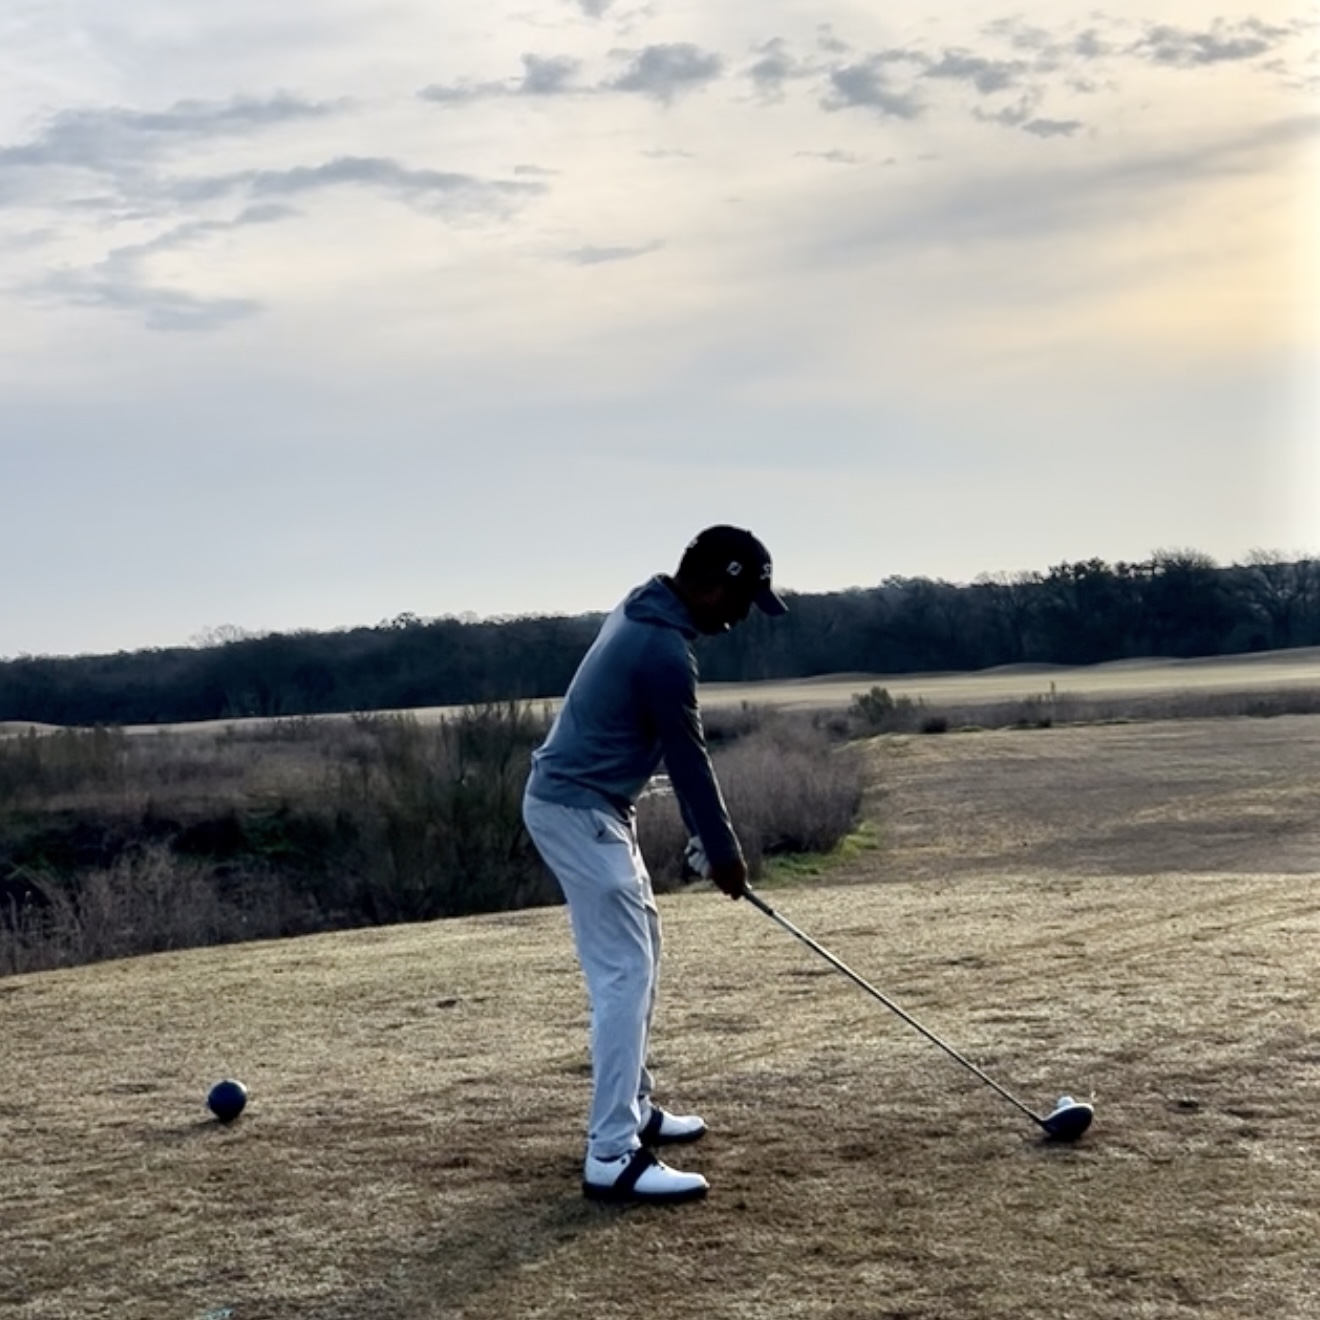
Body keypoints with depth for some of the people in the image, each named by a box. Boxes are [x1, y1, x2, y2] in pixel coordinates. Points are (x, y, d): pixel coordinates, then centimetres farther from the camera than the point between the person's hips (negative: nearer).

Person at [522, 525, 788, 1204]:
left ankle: (630, 1107, 30)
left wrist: (704, 835, 15)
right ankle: (613, 1156, -13)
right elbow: (688, 760, -14)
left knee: (639, 952, 19)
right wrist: (723, 851, -2)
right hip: (579, 811, -11)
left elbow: (679, 753, 14)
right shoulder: (664, 650, -22)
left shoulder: (645, 611, 10)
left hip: (584, 802, 11)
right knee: (625, 972, -12)